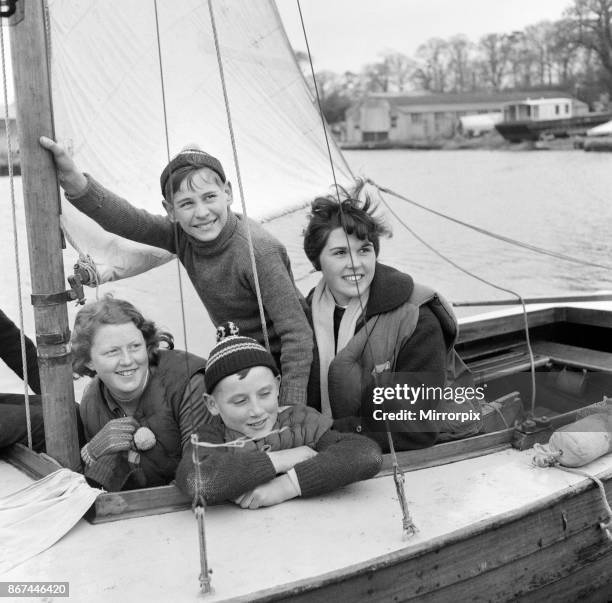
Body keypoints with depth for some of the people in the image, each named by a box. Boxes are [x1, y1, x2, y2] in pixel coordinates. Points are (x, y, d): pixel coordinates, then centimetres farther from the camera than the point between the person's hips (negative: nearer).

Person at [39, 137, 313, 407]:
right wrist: (74, 181, -42)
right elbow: (125, 220, -24)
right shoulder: (182, 236, -9)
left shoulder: (258, 252, -28)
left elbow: (297, 334, -27)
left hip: (281, 365, -6)